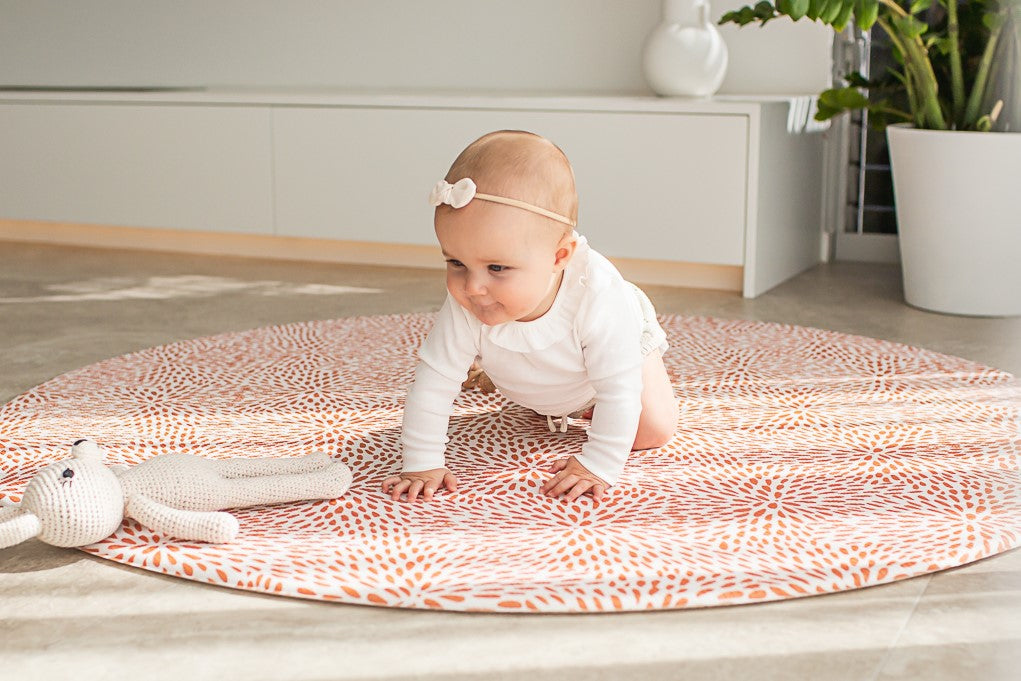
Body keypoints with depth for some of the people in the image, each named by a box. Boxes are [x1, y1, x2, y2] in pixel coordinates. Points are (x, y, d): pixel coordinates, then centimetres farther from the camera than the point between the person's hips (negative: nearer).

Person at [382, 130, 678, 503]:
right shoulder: (465, 310, -42)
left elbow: (619, 393, -44)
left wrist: (597, 466, -46)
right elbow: (433, 383, -34)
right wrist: (421, 464, -36)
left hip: (623, 345, -2)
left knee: (652, 433, -7)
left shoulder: (597, 300, -50)